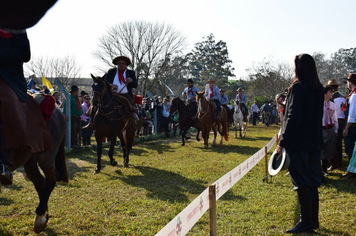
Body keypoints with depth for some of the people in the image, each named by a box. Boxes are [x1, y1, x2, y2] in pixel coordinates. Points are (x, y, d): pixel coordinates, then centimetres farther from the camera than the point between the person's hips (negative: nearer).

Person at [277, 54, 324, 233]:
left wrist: (282, 142, -15)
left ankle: (306, 222, 1)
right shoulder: (319, 89, 10)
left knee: (302, 183, -3)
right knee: (312, 182, 13)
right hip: (314, 142, 8)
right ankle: (314, 220, 19)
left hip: (298, 142, -8)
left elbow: (293, 116, -18)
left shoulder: (298, 87, -14)